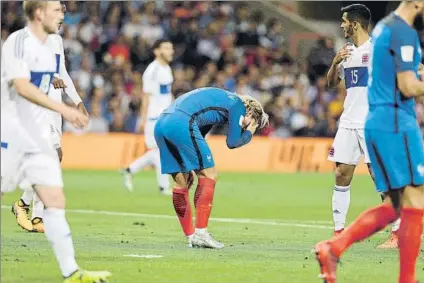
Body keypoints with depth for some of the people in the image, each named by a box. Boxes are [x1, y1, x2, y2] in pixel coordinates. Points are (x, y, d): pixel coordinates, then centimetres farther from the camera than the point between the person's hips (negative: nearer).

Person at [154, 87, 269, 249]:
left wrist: (189, 167, 27)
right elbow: (232, 142, 7)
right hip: (182, 124, -9)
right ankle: (201, 234, -5)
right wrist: (249, 134, 26)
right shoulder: (238, 104, 8)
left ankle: (191, 237, 18)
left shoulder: (222, 100, 33)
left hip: (161, 125, 9)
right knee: (208, 176, 0)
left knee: (182, 183, 15)